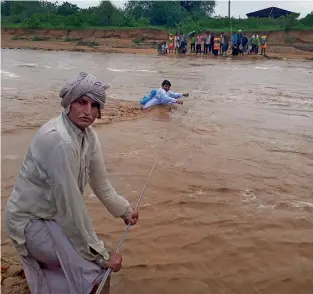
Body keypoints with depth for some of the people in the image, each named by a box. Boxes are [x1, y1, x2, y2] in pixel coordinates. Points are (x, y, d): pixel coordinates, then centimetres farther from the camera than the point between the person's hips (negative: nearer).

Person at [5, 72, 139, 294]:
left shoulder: (88, 135, -6)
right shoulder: (59, 140, -33)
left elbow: (100, 183, 7)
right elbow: (70, 206, -30)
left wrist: (124, 210, 16)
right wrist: (101, 255, -23)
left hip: (53, 214, 9)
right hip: (31, 221, -9)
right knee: (96, 269, -17)